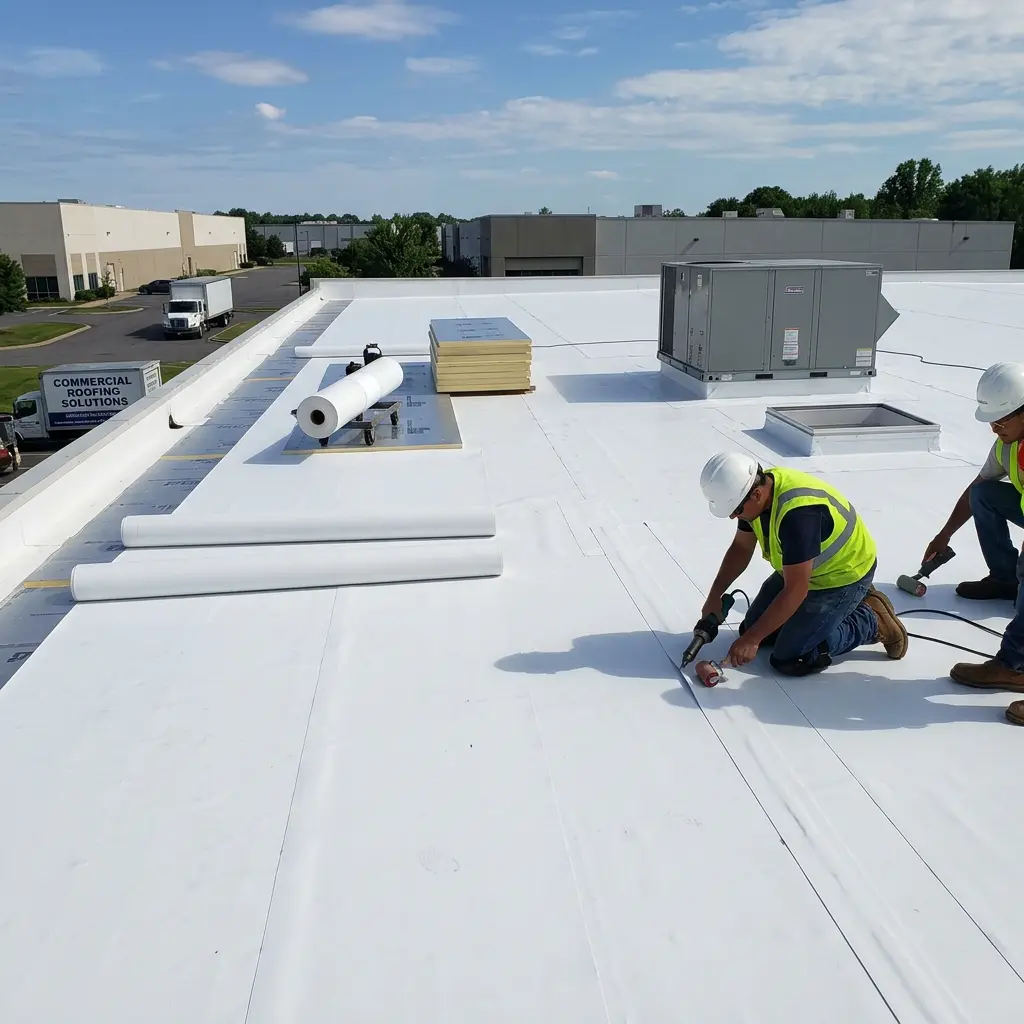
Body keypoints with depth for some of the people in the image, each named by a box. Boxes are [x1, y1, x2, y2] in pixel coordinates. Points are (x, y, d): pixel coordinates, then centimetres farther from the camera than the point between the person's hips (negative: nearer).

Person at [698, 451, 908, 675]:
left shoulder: (798, 512, -39)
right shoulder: (759, 485, -14)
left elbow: (795, 591, -34)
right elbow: (741, 548, 2)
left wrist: (751, 639, -28)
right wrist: (715, 596, -7)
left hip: (844, 575, -8)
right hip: (799, 569, 8)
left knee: (789, 657, -10)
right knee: (753, 626, 10)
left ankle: (872, 622, 5)